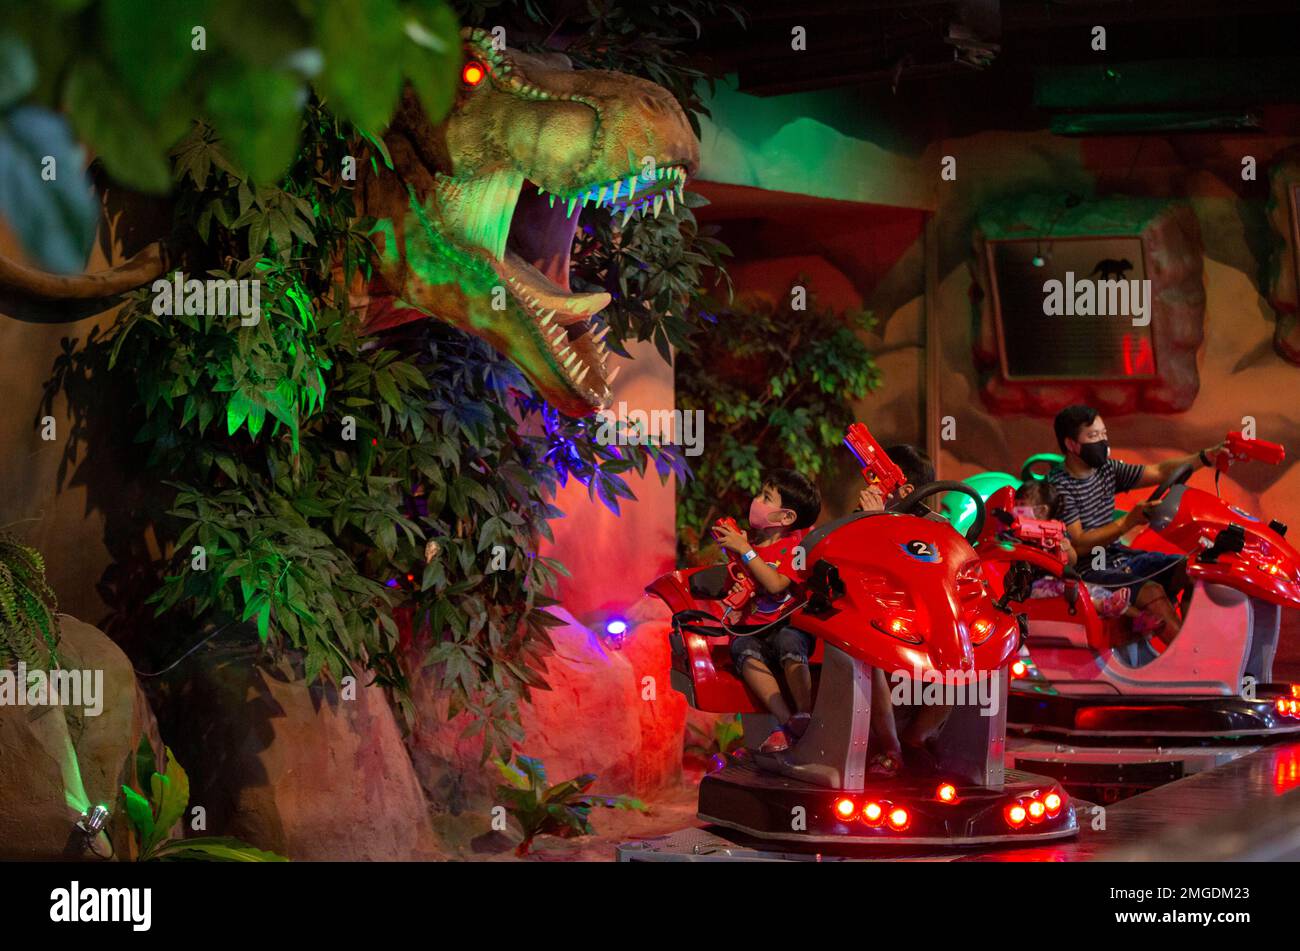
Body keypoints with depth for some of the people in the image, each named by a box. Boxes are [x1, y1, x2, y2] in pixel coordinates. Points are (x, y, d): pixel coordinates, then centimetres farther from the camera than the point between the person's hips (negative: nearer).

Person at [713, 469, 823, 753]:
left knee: (789, 642, -37)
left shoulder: (796, 545, -2)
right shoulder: (750, 539, 14)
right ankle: (785, 722, -42)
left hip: (789, 625, -3)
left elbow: (775, 584, -19)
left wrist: (745, 551, -18)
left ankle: (804, 715, -40)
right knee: (744, 650, -31)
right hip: (751, 628, 3)